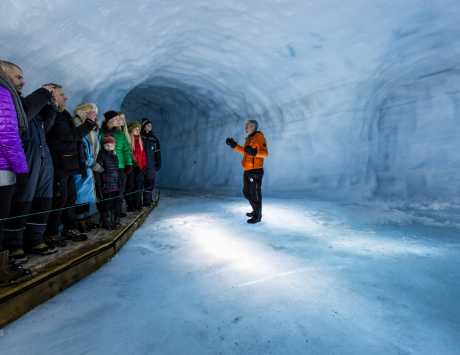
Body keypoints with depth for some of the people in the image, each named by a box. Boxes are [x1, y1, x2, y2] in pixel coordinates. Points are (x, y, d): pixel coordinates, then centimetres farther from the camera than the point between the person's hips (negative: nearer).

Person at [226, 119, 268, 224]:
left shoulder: (259, 136, -12)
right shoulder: (250, 138, 15)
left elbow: (265, 153, -20)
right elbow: (245, 151, 27)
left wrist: (254, 152, -39)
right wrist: (234, 145, 22)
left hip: (255, 171, -10)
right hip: (248, 171, 10)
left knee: (255, 194, -1)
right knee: (247, 192, 19)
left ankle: (258, 216, 14)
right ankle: (256, 211, 35)